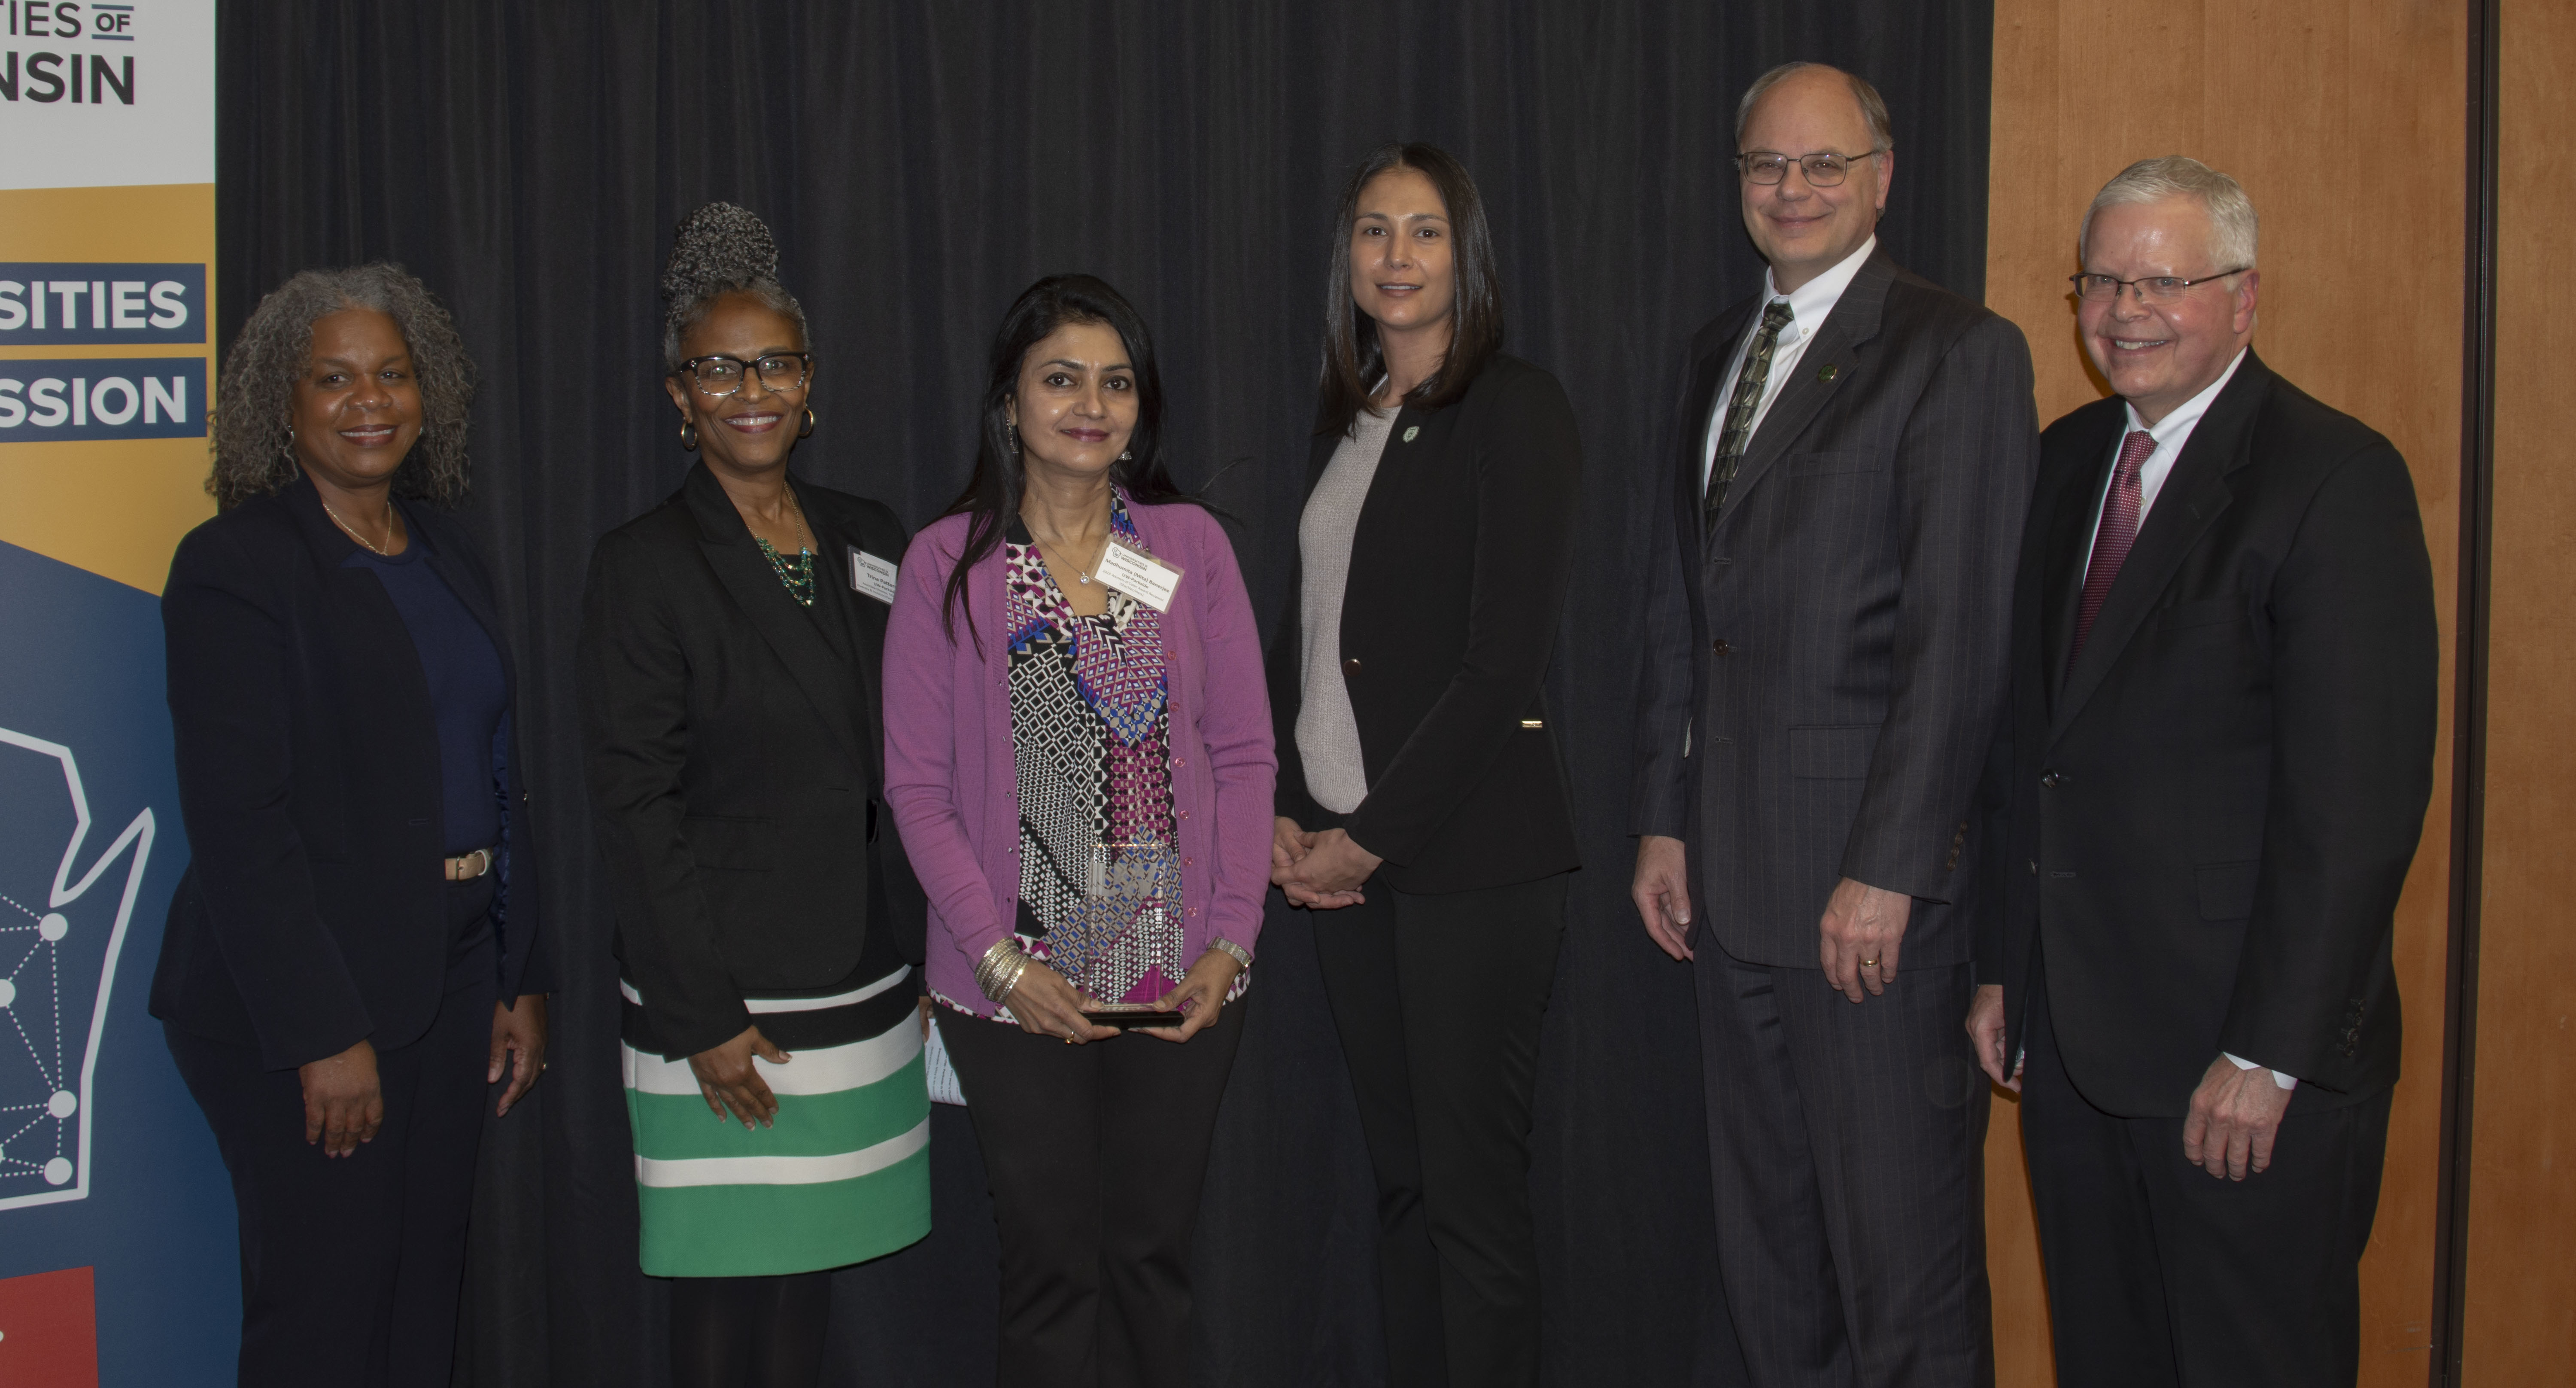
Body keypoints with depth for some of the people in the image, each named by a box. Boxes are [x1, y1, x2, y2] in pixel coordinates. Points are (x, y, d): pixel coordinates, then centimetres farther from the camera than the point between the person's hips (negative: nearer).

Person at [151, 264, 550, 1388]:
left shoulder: (448, 557, 13)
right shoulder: (234, 564, -9)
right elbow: (237, 822, -15)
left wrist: (521, 980, 11)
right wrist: (324, 1034, -18)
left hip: (451, 983, 7)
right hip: (301, 1003, -7)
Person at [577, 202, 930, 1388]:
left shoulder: (866, 542, 10)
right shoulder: (646, 566, -6)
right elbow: (635, 811, -10)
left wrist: (933, 953, 11)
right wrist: (701, 1017, -13)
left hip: (858, 984, 5)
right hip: (726, 1002, -5)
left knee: (806, 1277, 12)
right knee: (729, 1292, 1)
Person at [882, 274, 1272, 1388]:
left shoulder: (1191, 545, 4)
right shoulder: (948, 563, -2)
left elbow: (1243, 755, 4)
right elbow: (918, 786, -2)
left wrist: (1231, 940, -5)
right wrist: (1000, 958, -10)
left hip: (1181, 978, 2)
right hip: (1017, 986, -1)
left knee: (1152, 1252, 11)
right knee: (1053, 1261, 7)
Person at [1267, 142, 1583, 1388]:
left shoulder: (1514, 409, -7)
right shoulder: (1344, 418, 14)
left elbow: (1504, 660, -14)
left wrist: (1372, 833, -12)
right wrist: (1271, 809, 3)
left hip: (1469, 849, -6)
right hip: (1342, 845, 7)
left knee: (1472, 1181, 1)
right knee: (1397, 1172, 13)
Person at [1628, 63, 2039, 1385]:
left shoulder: (1960, 353, -7)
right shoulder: (1722, 348, 15)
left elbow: (1961, 637, -14)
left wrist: (1888, 868, -17)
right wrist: (1663, 820, 12)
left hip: (1870, 878, -7)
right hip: (1730, 872, 7)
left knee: (1901, 1237, 3)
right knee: (1766, 1238, 16)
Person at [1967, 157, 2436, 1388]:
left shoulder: (2336, 478, -11)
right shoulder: (2067, 457, 11)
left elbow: (2358, 797, -16)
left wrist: (2271, 1053, -18)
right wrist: (2002, 963, 11)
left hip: (2244, 1053, -6)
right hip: (2070, 1032, 6)